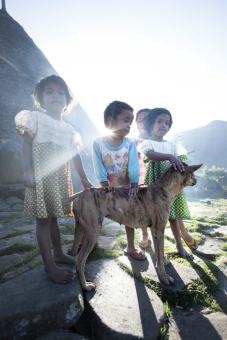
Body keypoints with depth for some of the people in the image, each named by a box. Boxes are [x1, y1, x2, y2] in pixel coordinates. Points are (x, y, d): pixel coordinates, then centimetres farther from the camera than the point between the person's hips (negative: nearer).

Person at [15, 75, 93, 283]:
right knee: (43, 219, -1)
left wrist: (84, 179, 9)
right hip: (41, 177, -5)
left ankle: (59, 253, 31)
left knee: (53, 215, 16)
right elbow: (26, 144, -5)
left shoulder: (69, 129, 15)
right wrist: (28, 170, -17)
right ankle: (50, 266, 9)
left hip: (61, 179, 6)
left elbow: (75, 155, 13)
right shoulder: (36, 118, 1)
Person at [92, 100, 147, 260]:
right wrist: (104, 183, -19)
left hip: (126, 187, 2)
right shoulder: (98, 142, -11)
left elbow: (133, 164, -14)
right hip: (107, 188, -1)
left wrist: (134, 184, -21)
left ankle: (131, 247, 27)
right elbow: (99, 165, -13)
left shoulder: (130, 142, -7)